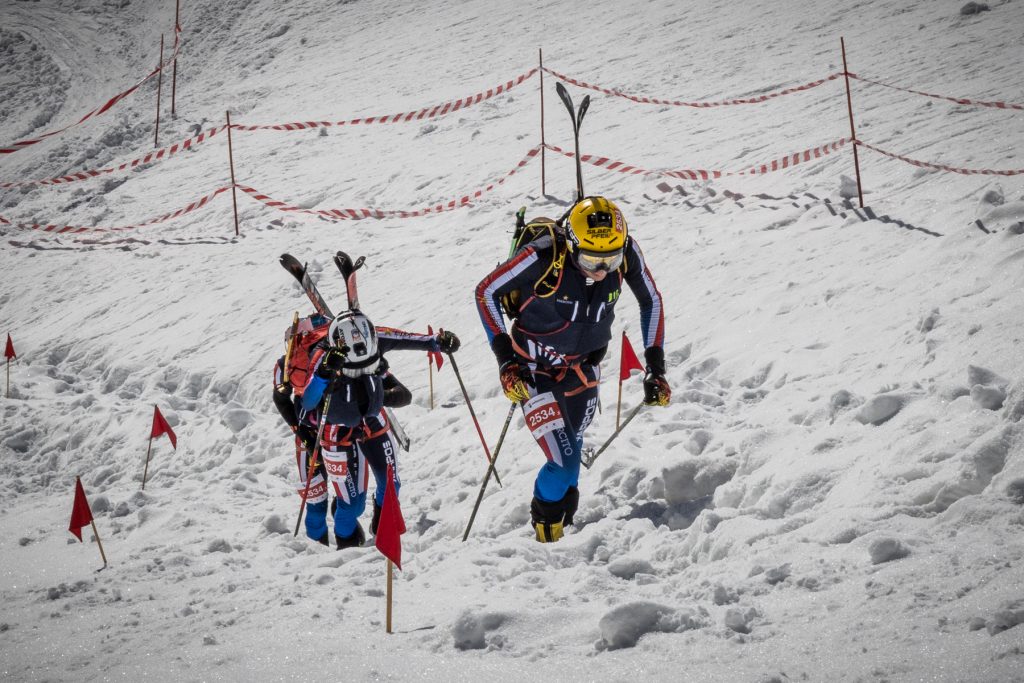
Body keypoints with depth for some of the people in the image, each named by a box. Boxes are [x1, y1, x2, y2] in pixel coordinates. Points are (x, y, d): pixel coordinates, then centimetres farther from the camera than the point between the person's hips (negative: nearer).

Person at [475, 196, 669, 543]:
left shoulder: (626, 253, -20)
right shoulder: (544, 257, -31)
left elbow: (651, 302, -1)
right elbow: (485, 292, -16)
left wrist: (655, 367, -4)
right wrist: (505, 357, -19)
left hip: (583, 368, 4)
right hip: (534, 370, -4)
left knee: (571, 454, 13)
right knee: (564, 462, -13)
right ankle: (545, 523, 15)